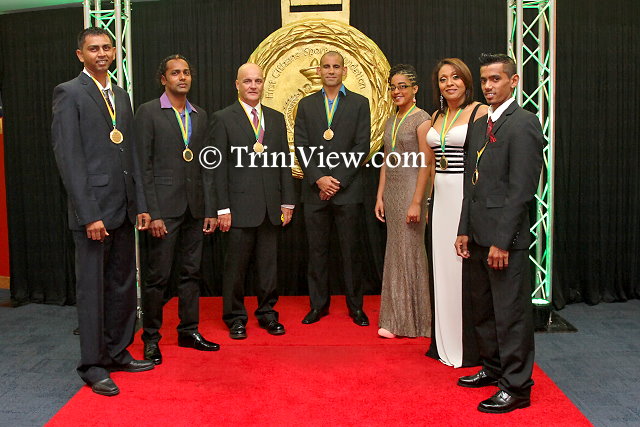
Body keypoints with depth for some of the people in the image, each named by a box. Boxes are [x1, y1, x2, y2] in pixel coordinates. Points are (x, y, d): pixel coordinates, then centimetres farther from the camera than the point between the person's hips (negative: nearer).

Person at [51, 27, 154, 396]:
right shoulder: (69, 93, -5)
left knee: (123, 285, 13)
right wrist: (89, 214, -17)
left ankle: (118, 352, 27)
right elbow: (68, 157, -12)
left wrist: (141, 205, 9)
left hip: (124, 209, 7)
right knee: (92, 288, 3)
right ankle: (93, 364, 15)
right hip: (93, 208, -7)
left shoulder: (121, 96, 16)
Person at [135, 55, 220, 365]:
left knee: (191, 273, 12)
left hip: (195, 208, 5)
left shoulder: (200, 116, 13)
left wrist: (211, 209, 8)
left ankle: (189, 330, 24)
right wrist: (152, 213, -13)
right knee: (158, 276, 0)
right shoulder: (148, 112, -3)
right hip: (164, 207, -5)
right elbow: (143, 165, -7)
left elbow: (206, 165, 13)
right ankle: (151, 337, 14)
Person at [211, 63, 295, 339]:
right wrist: (222, 208, -9)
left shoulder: (276, 119, 12)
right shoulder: (223, 119, 0)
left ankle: (267, 313, 25)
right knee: (236, 265, 4)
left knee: (269, 264, 11)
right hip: (240, 205, -4)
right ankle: (235, 317, 19)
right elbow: (219, 167, -4)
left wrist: (287, 202, 7)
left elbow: (284, 163, 12)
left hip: (271, 206, 4)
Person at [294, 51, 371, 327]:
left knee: (350, 250, 4)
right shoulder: (306, 105, 10)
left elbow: (362, 147, -3)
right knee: (317, 250, 7)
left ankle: (355, 305, 16)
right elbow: (301, 147, 3)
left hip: (347, 190, -2)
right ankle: (319, 304, 19)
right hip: (315, 190, 2)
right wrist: (319, 179, -10)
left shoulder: (359, 103, 4)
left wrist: (338, 180, -10)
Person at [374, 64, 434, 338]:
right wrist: (380, 196, 10)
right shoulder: (390, 121, 15)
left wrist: (417, 202, -19)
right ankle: (396, 319, 19)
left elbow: (426, 164, -14)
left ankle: (413, 320, 13)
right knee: (395, 252, 10)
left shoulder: (421, 119, -8)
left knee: (409, 251, -1)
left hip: (412, 190, -7)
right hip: (392, 191, 7)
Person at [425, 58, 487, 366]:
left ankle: (470, 346, 13)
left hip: (468, 197, -7)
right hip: (441, 197, 7)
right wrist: (428, 199, 16)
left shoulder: (480, 112, -6)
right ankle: (445, 342, 24)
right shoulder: (437, 116, 15)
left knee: (466, 268, -1)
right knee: (443, 265, 11)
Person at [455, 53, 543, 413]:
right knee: (484, 309, 18)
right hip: (478, 236, 9)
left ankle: (517, 387, 14)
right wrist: (464, 231, 12)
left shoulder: (523, 123, -11)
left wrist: (502, 241, -19)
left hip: (505, 237, -8)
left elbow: (522, 189, -17)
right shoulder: (481, 126, 16)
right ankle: (494, 368, 35)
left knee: (511, 313, 1)